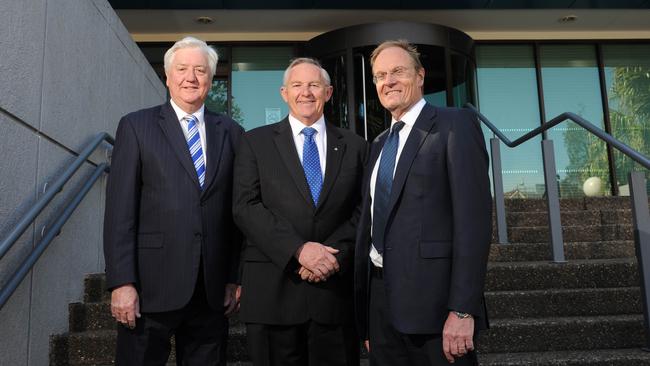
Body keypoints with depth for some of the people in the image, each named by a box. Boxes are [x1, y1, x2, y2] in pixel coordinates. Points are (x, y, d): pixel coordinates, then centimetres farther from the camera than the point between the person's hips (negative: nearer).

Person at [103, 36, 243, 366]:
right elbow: (119, 209, -4)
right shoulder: (136, 126, 2)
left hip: (212, 289, 3)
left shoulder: (231, 132, 9)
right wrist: (121, 283, -9)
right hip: (151, 286, -2)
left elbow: (237, 210, 8)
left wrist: (234, 278, 6)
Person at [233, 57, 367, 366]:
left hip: (336, 288, 2)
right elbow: (245, 207, -4)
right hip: (273, 291, -1)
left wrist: (335, 253, -12)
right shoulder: (255, 142, 5)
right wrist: (298, 250, -14)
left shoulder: (354, 146, 10)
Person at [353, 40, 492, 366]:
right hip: (380, 297, 7)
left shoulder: (455, 124, -5)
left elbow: (474, 217, -14)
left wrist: (462, 310, -20)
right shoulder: (379, 143, 17)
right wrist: (363, 309, 16)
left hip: (431, 300, -6)